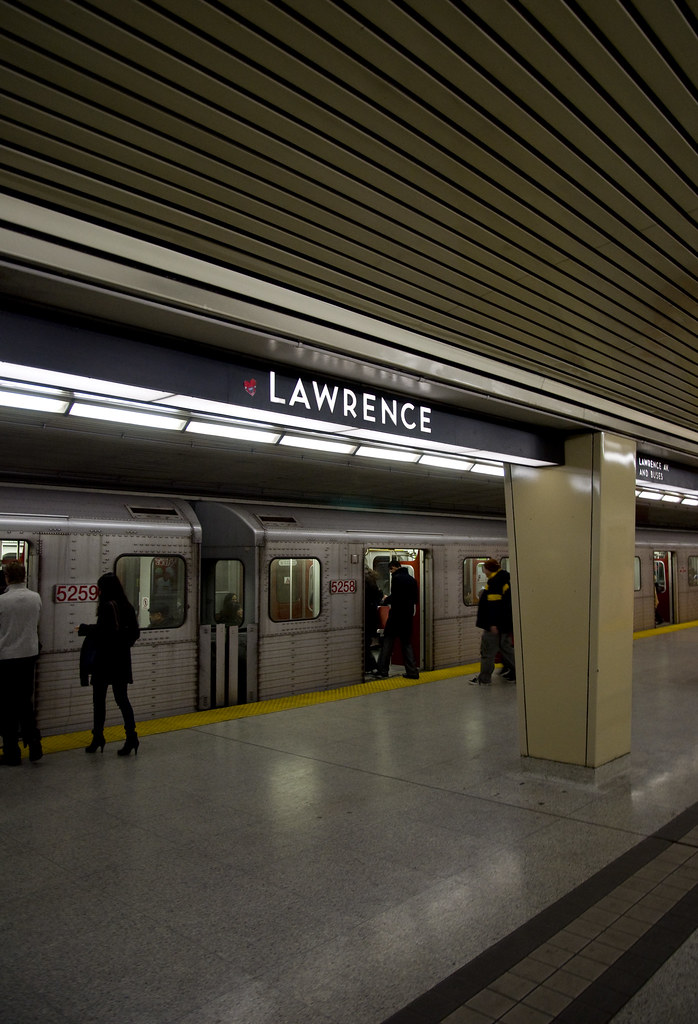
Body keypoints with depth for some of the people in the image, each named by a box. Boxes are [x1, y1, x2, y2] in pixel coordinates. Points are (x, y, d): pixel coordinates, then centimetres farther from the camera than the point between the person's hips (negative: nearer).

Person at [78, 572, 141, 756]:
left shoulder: (107, 607, -15)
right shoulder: (127, 607, 6)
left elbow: (100, 631, -18)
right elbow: (135, 632, 11)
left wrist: (83, 628, -4)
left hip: (105, 660, -6)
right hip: (122, 660, 6)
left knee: (99, 700, 6)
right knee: (122, 699, 8)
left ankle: (98, 737, 14)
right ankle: (131, 736, 0)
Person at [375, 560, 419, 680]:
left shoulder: (396, 578, -11)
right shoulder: (412, 579, 11)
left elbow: (394, 597, -17)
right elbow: (416, 599, 14)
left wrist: (385, 600, 1)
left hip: (396, 614, -6)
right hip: (408, 615, 6)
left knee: (388, 641, 3)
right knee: (407, 643, 11)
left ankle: (383, 669, 4)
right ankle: (412, 671, 5)